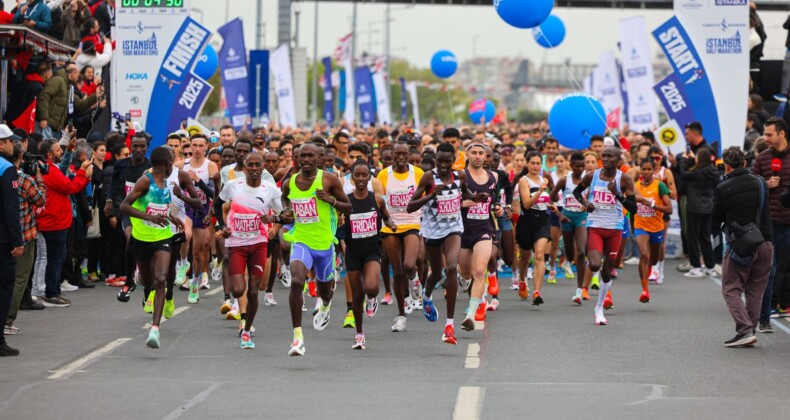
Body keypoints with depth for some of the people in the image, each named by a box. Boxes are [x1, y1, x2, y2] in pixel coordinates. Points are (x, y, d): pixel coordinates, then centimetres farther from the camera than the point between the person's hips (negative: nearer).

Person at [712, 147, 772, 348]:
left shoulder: (722, 189, -9)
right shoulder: (760, 183, 4)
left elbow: (716, 219, 2)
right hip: (764, 242, 4)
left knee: (731, 289, 3)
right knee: (755, 290, 13)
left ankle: (744, 330, -12)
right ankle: (750, 329, 11)